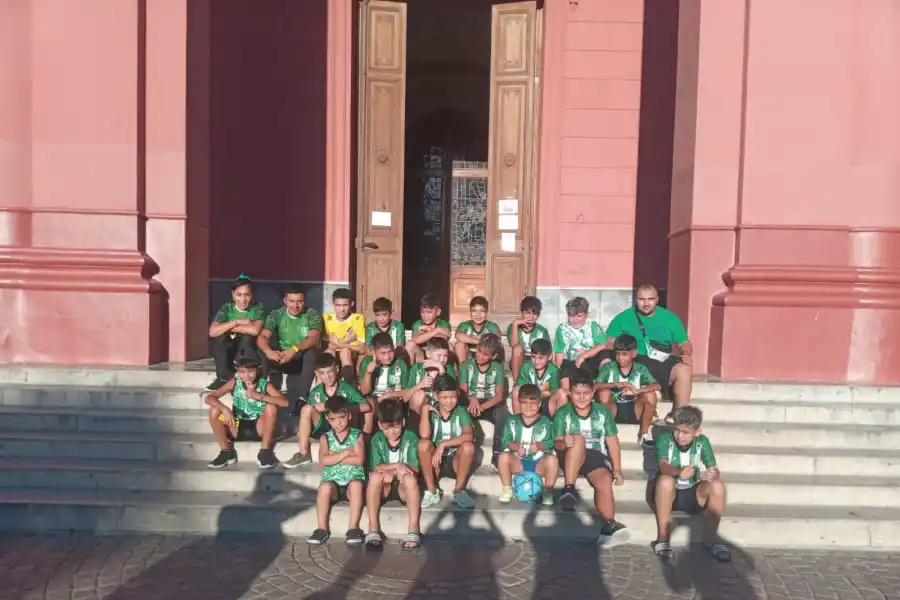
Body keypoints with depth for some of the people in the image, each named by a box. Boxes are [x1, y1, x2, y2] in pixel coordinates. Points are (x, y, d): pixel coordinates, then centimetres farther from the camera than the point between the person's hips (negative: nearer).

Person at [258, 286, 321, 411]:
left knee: (312, 352, -36)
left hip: (305, 359, -1)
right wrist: (269, 351, -39)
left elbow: (313, 338, -23)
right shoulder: (276, 315, -2)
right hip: (283, 358, 2)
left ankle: (302, 398, -39)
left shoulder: (312, 315, -7)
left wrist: (294, 349, -43)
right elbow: (262, 337, -15)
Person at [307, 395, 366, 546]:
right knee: (324, 487, -32)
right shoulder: (326, 438, 7)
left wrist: (335, 456, -9)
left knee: (356, 485, -35)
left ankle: (353, 528, -26)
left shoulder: (357, 435, 4)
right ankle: (322, 528, -21)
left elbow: (359, 460, -10)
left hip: (353, 480, -1)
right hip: (333, 482, 1)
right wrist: (345, 453, -11)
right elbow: (323, 461, -9)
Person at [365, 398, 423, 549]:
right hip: (384, 488, 1)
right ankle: (373, 528, -28)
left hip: (404, 488, -1)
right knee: (376, 476, -32)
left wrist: (392, 471, -24)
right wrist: (397, 466, -26)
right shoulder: (377, 439, -1)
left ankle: (414, 529, -33)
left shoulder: (411, 438, -5)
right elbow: (375, 468, -10)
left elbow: (415, 469, -10)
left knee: (409, 478, -35)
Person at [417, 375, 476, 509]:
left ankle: (458, 491, -12)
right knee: (423, 444, -28)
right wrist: (425, 409, -19)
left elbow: (468, 436, -24)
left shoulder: (461, 412, -5)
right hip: (435, 463, 1)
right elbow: (424, 435, -21)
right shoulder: (431, 412, -2)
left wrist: (443, 444, -30)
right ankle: (432, 492, -16)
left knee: (468, 446, -30)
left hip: (456, 462, -1)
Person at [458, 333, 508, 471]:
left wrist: (481, 406, -25)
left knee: (503, 414, -33)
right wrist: (472, 399, -28)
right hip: (470, 403, 0)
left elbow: (499, 396, -8)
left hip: (490, 405, 0)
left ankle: (497, 454, -21)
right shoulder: (466, 365, 2)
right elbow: (462, 391, -4)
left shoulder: (498, 368, 1)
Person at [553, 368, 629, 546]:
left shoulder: (603, 412, 6)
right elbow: (557, 443, -5)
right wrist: (564, 443, -31)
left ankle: (609, 526, -37)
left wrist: (617, 470, -7)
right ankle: (569, 489, -34)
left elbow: (612, 442, 4)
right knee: (578, 439, -33)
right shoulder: (562, 413, 1)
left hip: (597, 456, 1)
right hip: (571, 458, -1)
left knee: (605, 481, -32)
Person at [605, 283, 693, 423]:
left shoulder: (669, 317, 12)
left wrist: (686, 354, -10)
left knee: (684, 369, -27)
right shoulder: (623, 318, 7)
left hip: (663, 362, 2)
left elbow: (684, 343, 13)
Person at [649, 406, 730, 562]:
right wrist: (679, 472, -51)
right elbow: (663, 466, -28)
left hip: (692, 495, 2)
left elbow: (714, 469, -12)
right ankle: (662, 538, -28)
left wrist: (712, 474, -38)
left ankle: (711, 538, -11)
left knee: (717, 485, -26)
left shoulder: (702, 442, -3)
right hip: (669, 494, -2)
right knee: (665, 480, -36)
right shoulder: (665, 439, -12)